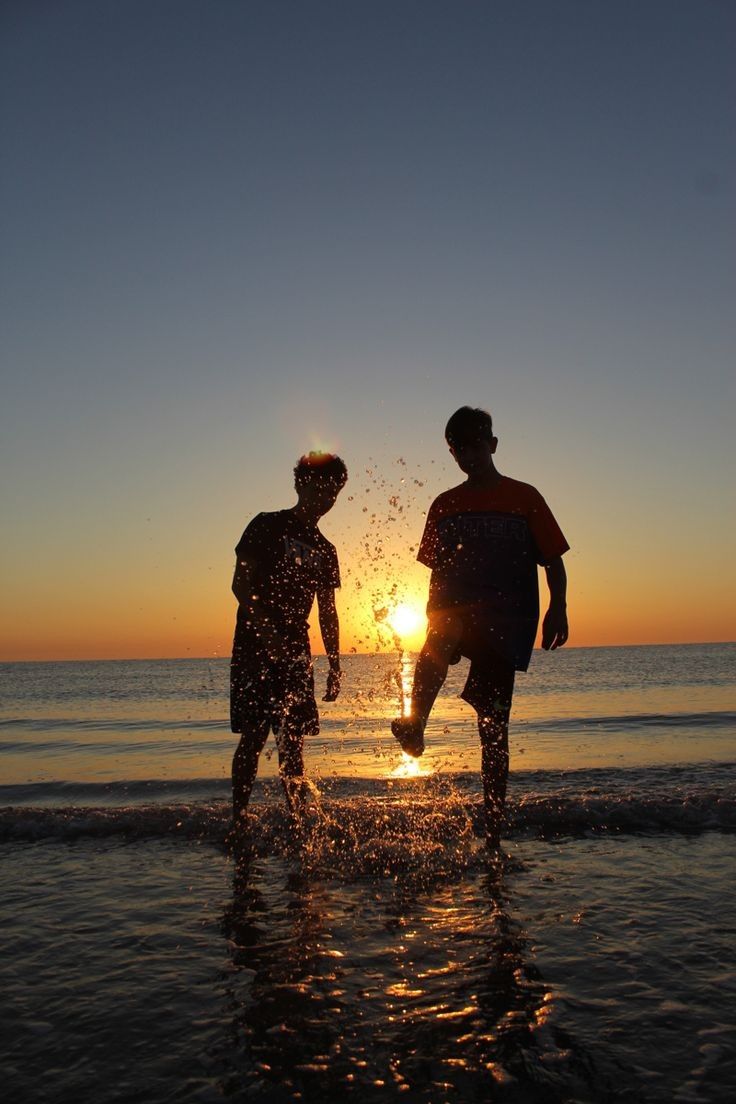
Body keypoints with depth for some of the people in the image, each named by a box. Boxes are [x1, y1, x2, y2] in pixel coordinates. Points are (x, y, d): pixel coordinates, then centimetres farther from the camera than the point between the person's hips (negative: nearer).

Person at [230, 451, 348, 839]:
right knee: (254, 736, -7)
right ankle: (238, 820, 3)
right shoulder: (267, 526, 0)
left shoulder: (324, 550, 15)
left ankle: (297, 822, 8)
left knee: (293, 739, 4)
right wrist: (269, 633, -17)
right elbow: (240, 585, -8)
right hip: (255, 647, -5)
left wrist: (334, 666, 11)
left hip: (295, 652, 5)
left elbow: (327, 612, 17)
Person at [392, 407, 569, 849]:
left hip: (506, 623, -2)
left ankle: (494, 832, 7)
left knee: (494, 728, -1)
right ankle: (415, 723, -45)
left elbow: (553, 560, 1)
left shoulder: (523, 497, 5)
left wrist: (558, 608, -14)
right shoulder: (445, 505, 14)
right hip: (458, 612, 2)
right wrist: (435, 629, 11)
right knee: (445, 628, -36)